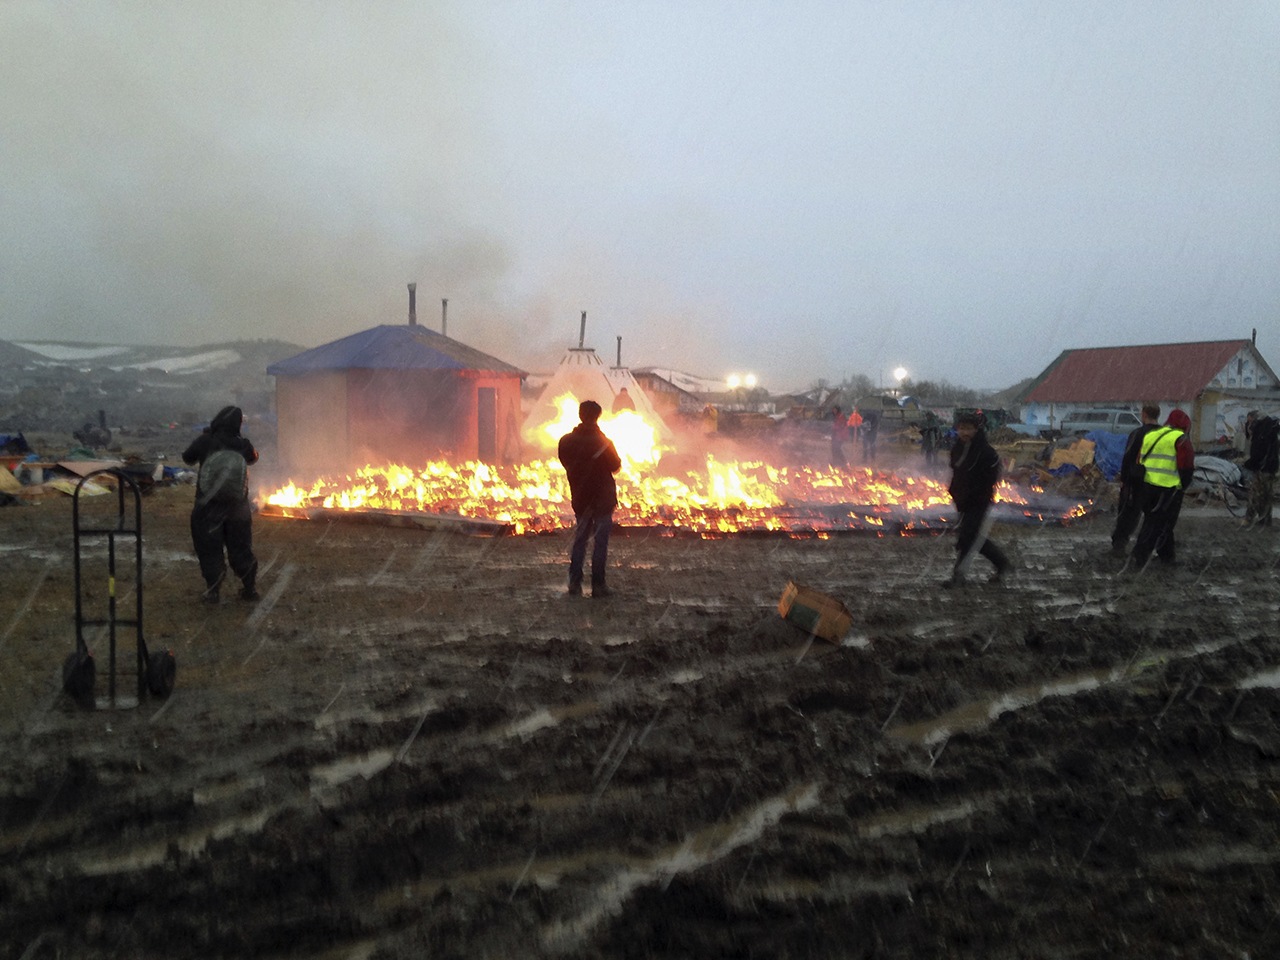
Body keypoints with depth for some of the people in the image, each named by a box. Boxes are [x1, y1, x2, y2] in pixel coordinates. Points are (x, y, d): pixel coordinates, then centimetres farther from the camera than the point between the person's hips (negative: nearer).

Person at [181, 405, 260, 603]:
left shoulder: (204, 442, -13)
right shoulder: (242, 445, -11)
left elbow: (187, 458, 4)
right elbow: (253, 458, 11)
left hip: (207, 508, -1)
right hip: (237, 509, 1)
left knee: (210, 551, 11)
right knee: (241, 550, 14)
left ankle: (212, 591, 14)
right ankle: (250, 588, 20)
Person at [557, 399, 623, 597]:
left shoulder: (567, 441, -4)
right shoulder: (603, 442, -16)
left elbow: (565, 463, 8)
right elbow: (615, 466, -5)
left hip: (579, 497, 4)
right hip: (602, 498, -4)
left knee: (579, 539, 14)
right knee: (601, 541, 3)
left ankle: (574, 583, 10)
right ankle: (598, 584, 4)